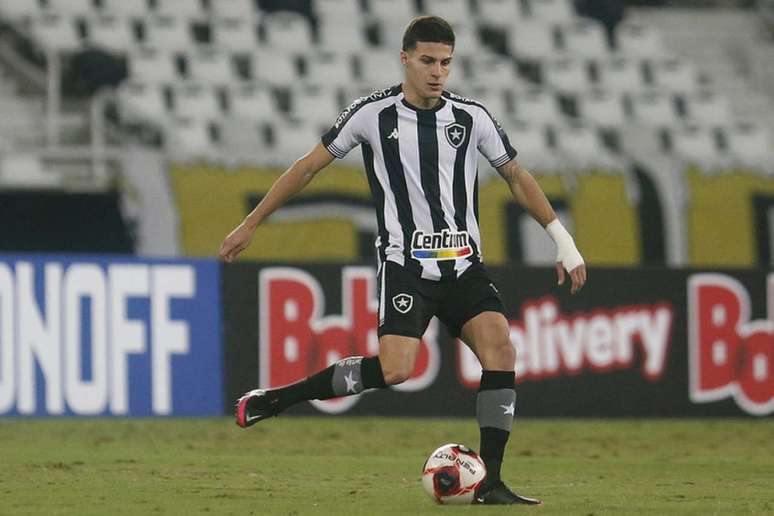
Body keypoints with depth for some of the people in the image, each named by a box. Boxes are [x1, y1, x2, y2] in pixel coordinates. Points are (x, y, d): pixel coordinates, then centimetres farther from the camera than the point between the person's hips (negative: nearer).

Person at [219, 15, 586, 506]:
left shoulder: (472, 117, 3)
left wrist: (563, 240, 10)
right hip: (405, 265, -3)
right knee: (396, 370, -22)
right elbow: (309, 166, 5)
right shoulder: (374, 114, -3)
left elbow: (517, 177, 14)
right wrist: (250, 224, 8)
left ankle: (490, 483, -14)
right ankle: (275, 399, -5)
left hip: (464, 263, 3)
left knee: (500, 346, -19)